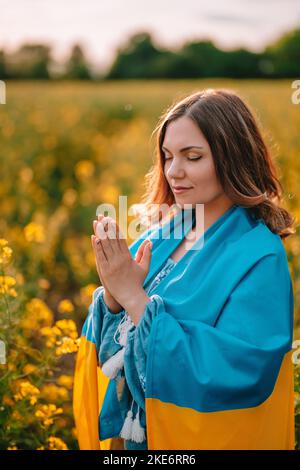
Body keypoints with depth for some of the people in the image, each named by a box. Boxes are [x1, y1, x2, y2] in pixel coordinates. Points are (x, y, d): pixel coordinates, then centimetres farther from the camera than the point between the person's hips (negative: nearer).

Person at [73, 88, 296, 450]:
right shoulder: (161, 234, -2)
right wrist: (113, 295, -19)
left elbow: (230, 376, -27)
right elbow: (110, 341, 2)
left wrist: (135, 297, -25)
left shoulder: (259, 257, -19)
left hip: (198, 436, -5)